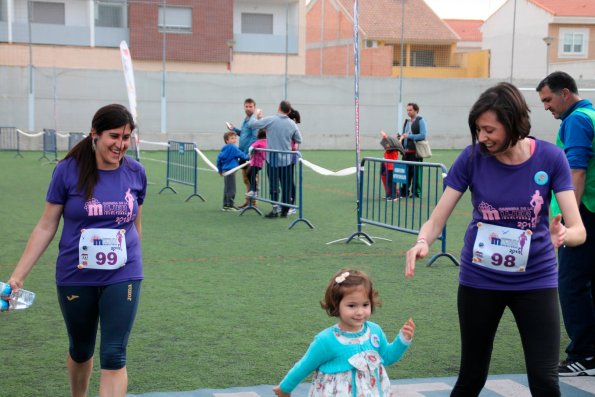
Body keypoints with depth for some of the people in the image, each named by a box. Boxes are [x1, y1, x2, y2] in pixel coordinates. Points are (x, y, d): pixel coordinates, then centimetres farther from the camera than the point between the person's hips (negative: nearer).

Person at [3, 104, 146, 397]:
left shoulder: (136, 173, -3)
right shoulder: (68, 171, -9)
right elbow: (46, 227, -5)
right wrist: (18, 275, -8)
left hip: (122, 277, 0)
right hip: (75, 277, 0)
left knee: (113, 356, -6)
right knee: (80, 350, 18)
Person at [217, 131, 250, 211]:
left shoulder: (224, 148, 12)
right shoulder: (233, 148, -12)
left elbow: (219, 158, 15)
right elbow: (241, 154, -9)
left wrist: (220, 170, 24)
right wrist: (248, 157, 11)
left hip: (225, 170, 9)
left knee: (227, 189, 15)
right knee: (231, 189, -3)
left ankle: (225, 205, 19)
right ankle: (230, 205, -1)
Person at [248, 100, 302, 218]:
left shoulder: (270, 120, -10)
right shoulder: (292, 124, -2)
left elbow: (251, 124, -3)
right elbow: (299, 140, 9)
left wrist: (255, 116, 17)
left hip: (272, 159, -2)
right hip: (287, 160, 2)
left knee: (274, 185, 4)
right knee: (286, 186, 8)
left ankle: (275, 209, 1)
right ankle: (284, 210, 12)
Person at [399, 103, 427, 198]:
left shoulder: (420, 121, -4)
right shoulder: (406, 121, 18)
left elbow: (423, 135, -14)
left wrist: (409, 136, -14)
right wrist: (401, 137, 5)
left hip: (416, 151, -7)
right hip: (406, 151, 7)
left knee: (416, 172, -2)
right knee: (405, 171, 7)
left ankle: (416, 191, 5)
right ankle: (404, 191, 14)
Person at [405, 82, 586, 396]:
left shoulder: (550, 158, -12)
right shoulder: (472, 158, -12)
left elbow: (578, 229, -15)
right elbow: (436, 220, -11)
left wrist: (562, 235, -38)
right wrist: (423, 242, -34)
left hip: (535, 279, 0)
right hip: (480, 279, 1)